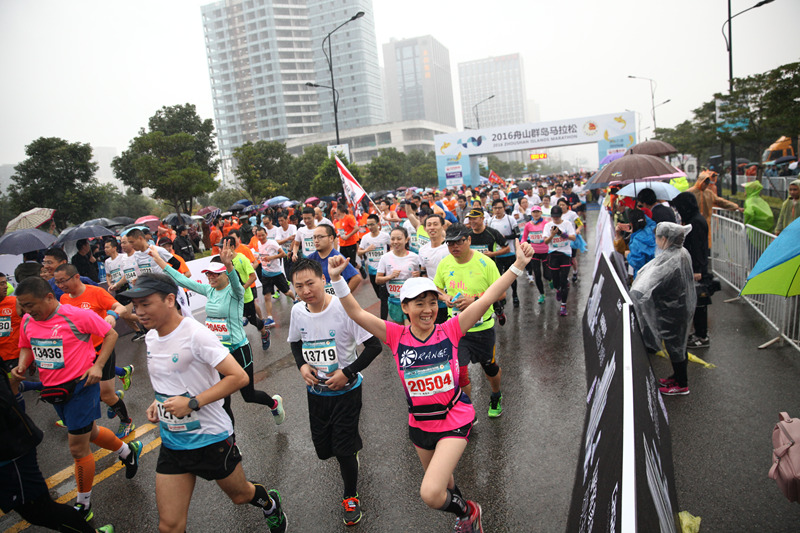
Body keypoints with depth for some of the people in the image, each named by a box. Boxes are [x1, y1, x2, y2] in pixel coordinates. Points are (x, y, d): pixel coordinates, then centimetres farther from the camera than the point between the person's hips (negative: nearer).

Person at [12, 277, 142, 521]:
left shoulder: (77, 315, -20)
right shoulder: (27, 321, 0)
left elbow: (111, 334, -12)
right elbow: (27, 347, 16)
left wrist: (98, 365, -19)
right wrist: (22, 365, -5)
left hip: (80, 386, -7)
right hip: (53, 389, 7)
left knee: (78, 448, 1)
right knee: (90, 432, 24)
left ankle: (84, 506, 20)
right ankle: (128, 451, 50)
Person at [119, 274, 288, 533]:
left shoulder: (195, 334, -23)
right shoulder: (151, 337, 2)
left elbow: (239, 377, -26)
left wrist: (192, 404, -28)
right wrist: (158, 402, 3)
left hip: (211, 438, -6)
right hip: (171, 442, 6)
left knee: (240, 495, 19)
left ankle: (270, 504, 51)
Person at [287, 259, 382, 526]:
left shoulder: (344, 308, -23)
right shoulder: (298, 311, -6)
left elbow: (374, 345, -19)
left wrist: (348, 373, -21)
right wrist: (302, 366, -4)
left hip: (346, 391, -5)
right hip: (315, 391, 5)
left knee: (343, 450, 0)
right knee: (323, 450, 15)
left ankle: (351, 497, 29)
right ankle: (352, 452, 50)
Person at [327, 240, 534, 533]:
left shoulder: (450, 330, -12)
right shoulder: (396, 336, -10)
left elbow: (486, 299, -19)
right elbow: (357, 313, -16)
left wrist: (518, 266, -24)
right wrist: (337, 279, -28)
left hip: (455, 419, -3)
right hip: (420, 423, 4)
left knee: (431, 494, -16)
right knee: (441, 482, 27)